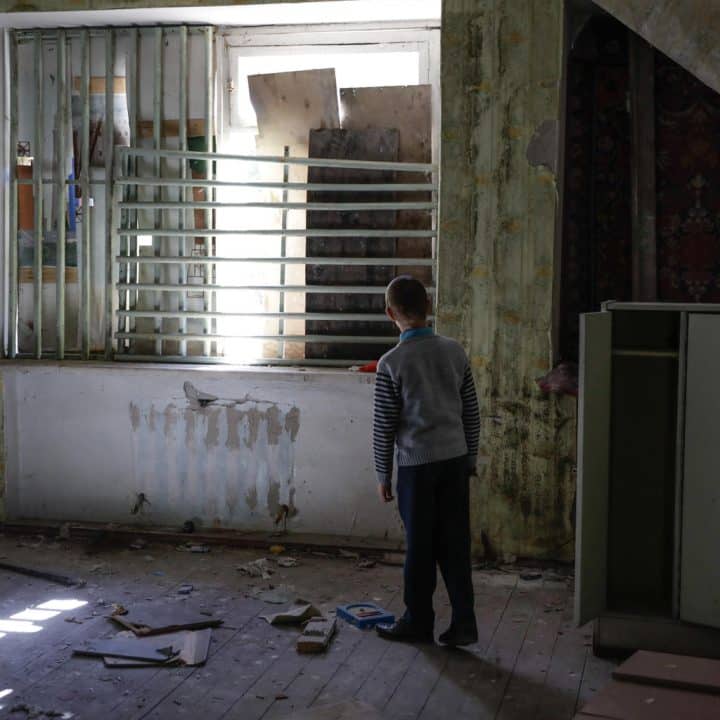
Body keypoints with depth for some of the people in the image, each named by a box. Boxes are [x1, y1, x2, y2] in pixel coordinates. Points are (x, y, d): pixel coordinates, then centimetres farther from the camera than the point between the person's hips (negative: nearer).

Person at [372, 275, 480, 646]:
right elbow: (471, 413, 8)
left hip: (416, 465, -4)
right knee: (455, 543, 9)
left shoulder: (392, 363, -11)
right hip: (455, 460, 4)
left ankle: (418, 622, 19)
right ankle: (463, 623, 11)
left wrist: (383, 475, 3)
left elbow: (383, 426, -7)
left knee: (420, 546, 7)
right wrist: (470, 459, 18)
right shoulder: (455, 352, 2)